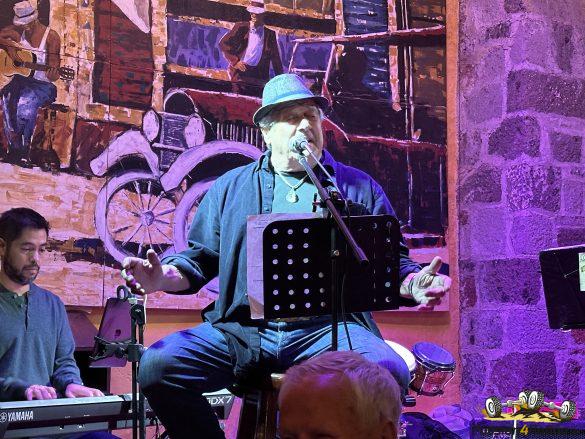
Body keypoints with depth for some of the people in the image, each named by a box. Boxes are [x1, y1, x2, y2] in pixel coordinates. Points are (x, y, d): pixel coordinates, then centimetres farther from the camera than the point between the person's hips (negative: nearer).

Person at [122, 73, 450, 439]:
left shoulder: (359, 187, 17)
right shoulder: (231, 187, 20)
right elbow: (200, 258, 18)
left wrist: (414, 284, -7)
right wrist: (164, 277, -4)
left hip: (329, 330, -1)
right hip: (241, 329, 1)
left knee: (388, 372, -32)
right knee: (157, 365, -22)